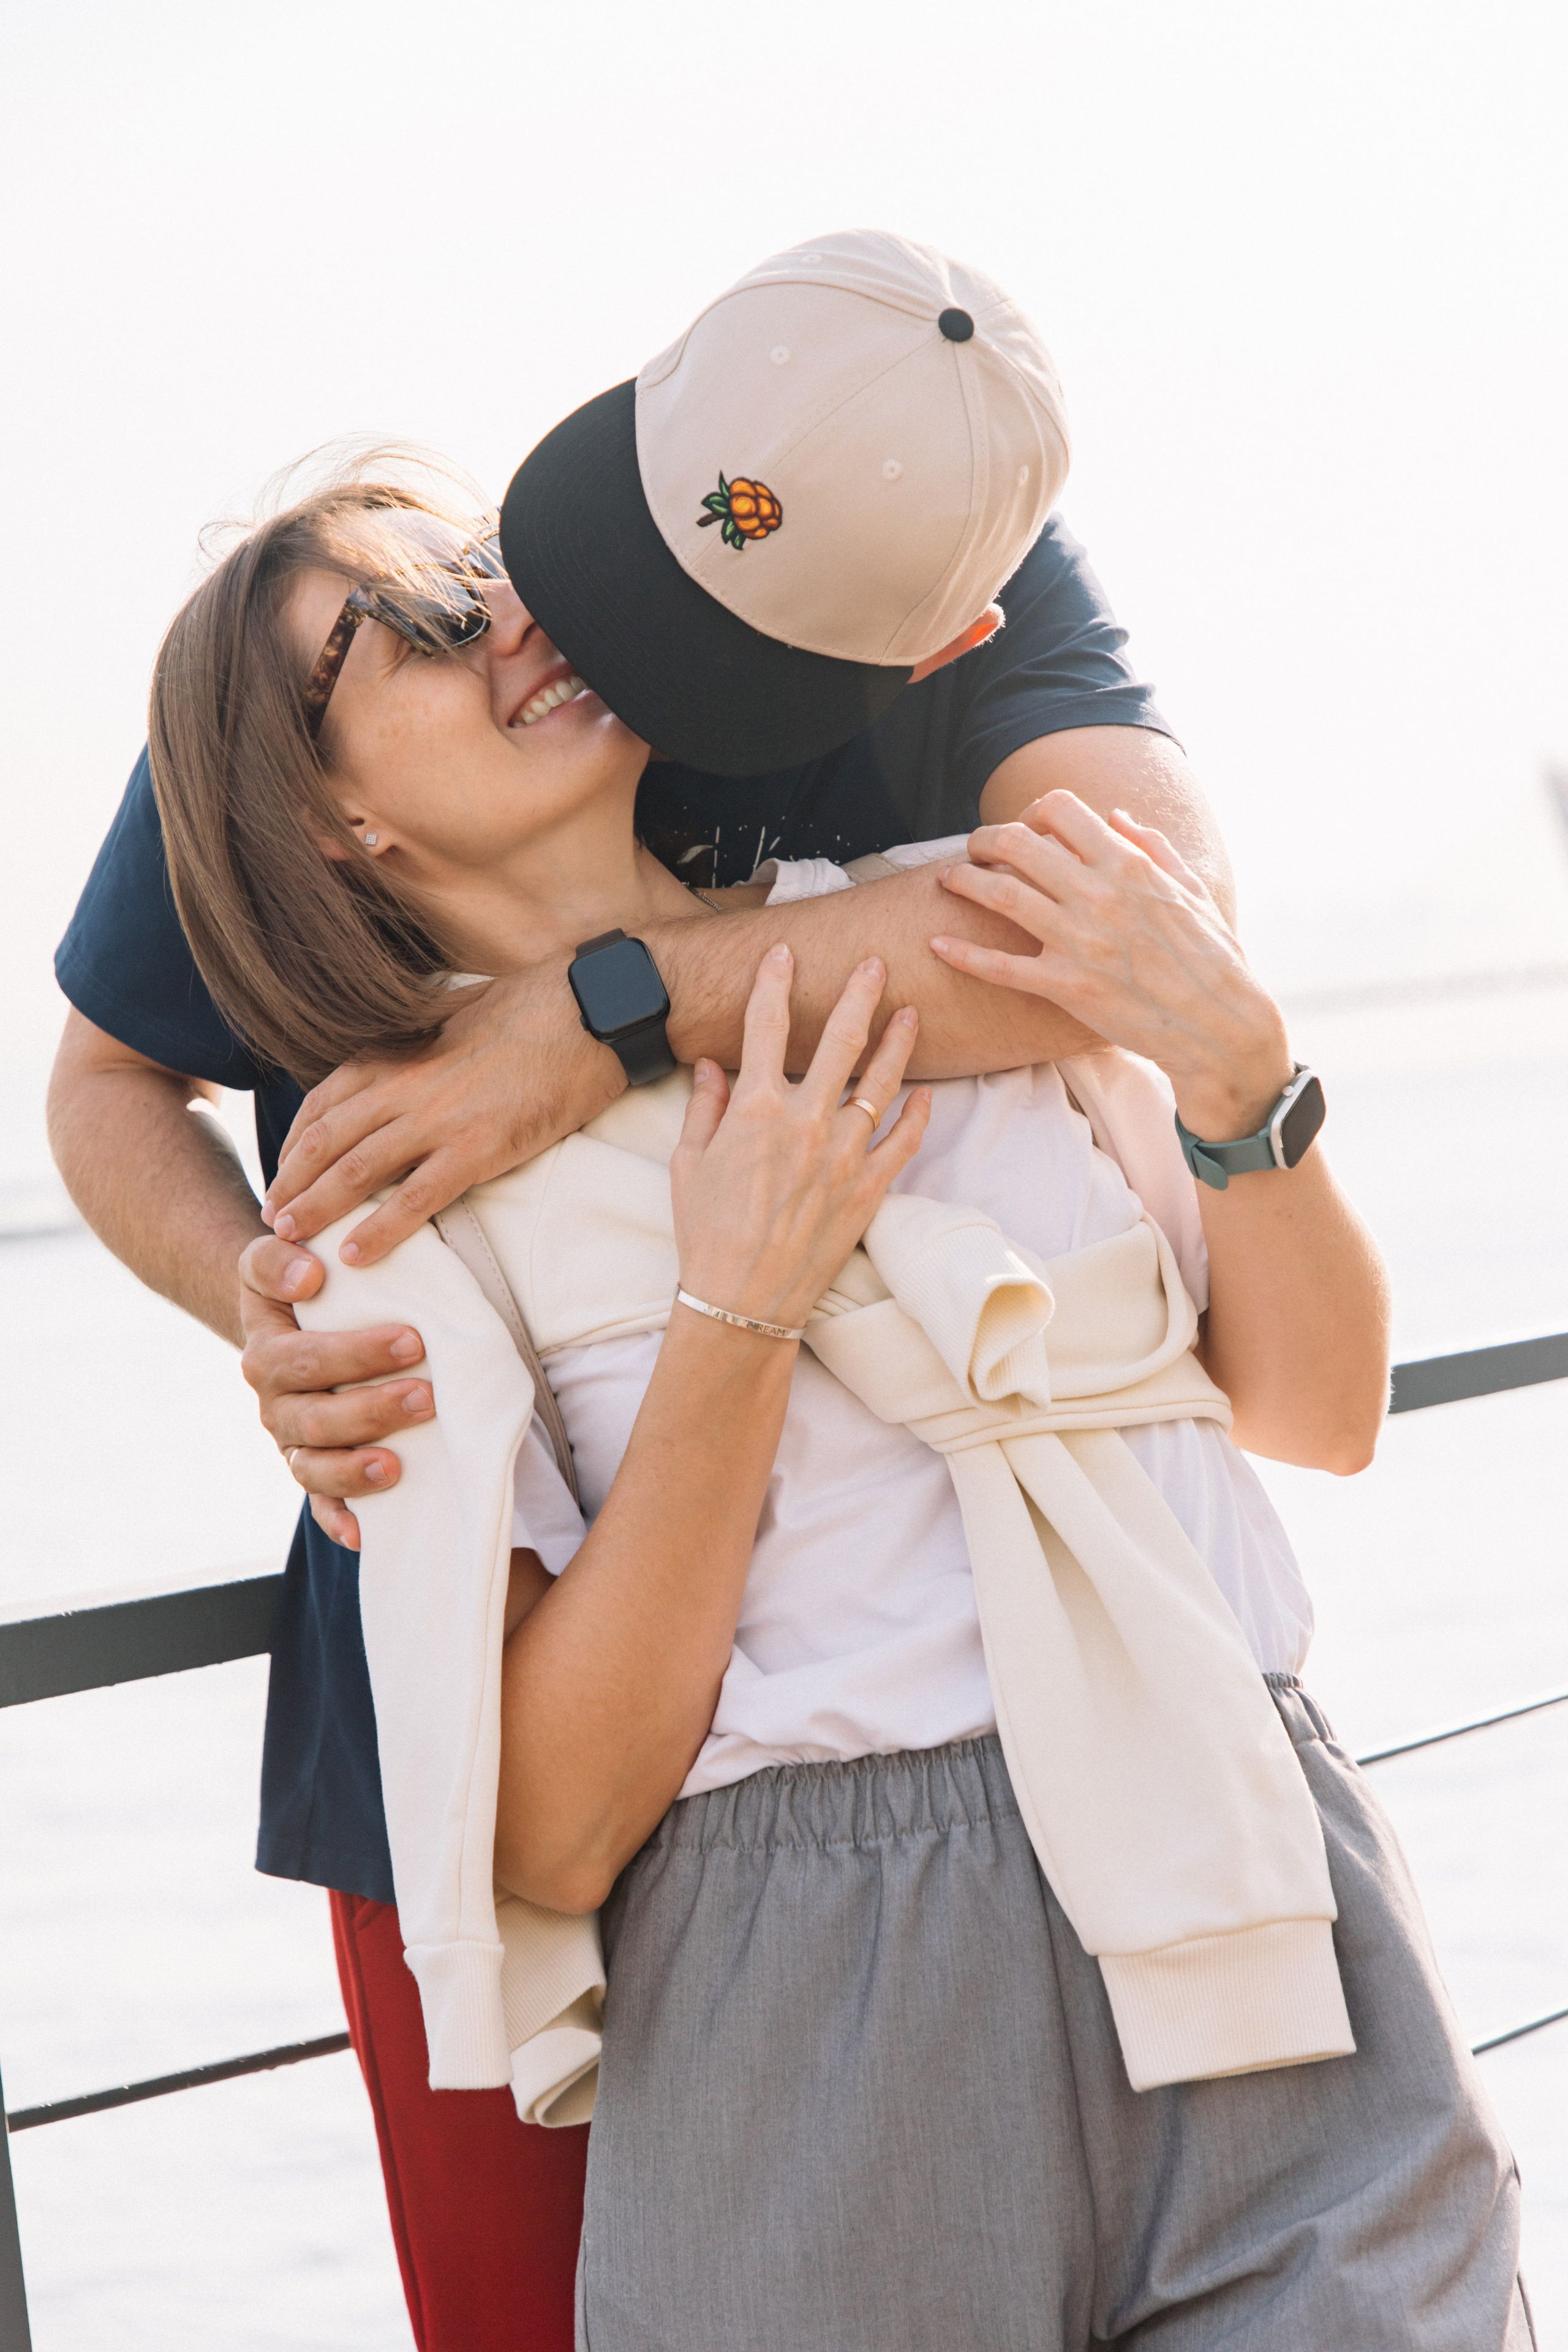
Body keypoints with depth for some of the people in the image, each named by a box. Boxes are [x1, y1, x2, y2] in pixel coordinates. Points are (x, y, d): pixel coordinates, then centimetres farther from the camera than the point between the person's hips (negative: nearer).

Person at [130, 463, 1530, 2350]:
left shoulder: (963, 943, 10)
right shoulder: (404, 1185, 0)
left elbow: (1318, 1411, 11)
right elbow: (552, 1837, -8)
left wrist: (1231, 1063, -5)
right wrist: (739, 1310, -14)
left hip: (1257, 1921, 3)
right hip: (820, 2021, -3)